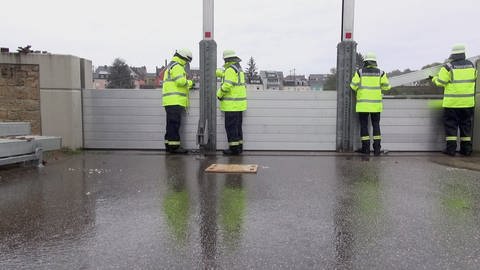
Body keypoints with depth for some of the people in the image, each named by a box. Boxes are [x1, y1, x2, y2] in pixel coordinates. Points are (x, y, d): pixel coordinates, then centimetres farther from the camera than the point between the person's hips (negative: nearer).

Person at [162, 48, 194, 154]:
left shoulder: (170, 66, 26)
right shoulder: (177, 67, -8)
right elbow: (181, 81, -21)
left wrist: (187, 86, 19)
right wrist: (190, 83, -2)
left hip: (171, 101, 10)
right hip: (175, 101, -10)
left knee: (171, 124, 11)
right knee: (174, 124, -10)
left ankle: (169, 145, 15)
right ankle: (174, 146, -9)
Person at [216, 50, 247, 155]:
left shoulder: (230, 69, -14)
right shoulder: (238, 68, 17)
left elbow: (227, 85, -23)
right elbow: (224, 73, 33)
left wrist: (219, 94, -8)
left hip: (232, 104, -10)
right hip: (239, 103, 10)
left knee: (231, 127, -5)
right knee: (237, 126, 14)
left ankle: (234, 148, -3)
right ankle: (239, 146, 20)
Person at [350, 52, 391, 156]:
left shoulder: (359, 72, -3)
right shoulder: (380, 73, 1)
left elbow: (353, 86, -8)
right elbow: (387, 86, 2)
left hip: (363, 103, -2)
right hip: (376, 104, 2)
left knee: (364, 125, 5)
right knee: (376, 125, 9)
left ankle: (366, 148, 4)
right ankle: (377, 148, 6)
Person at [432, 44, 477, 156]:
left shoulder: (448, 67, -11)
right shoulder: (471, 65, 6)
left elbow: (440, 82, -11)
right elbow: (473, 79, 19)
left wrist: (435, 78, 10)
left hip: (452, 102, -4)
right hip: (468, 102, 4)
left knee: (451, 124, 3)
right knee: (466, 124, 13)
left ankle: (451, 148, 2)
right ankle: (466, 149, 17)